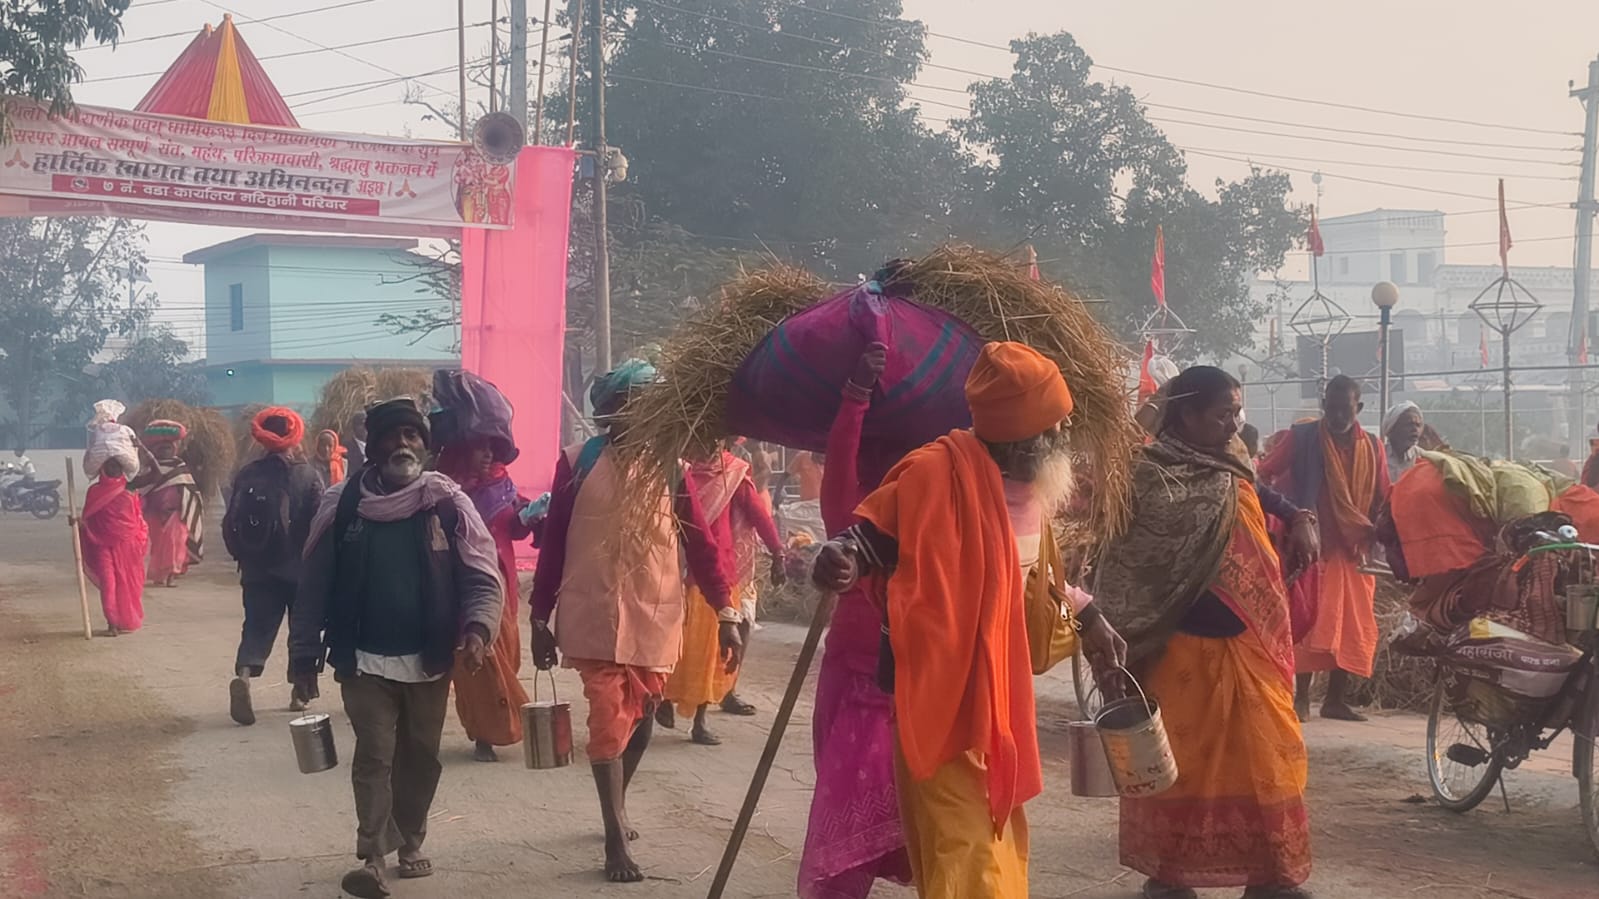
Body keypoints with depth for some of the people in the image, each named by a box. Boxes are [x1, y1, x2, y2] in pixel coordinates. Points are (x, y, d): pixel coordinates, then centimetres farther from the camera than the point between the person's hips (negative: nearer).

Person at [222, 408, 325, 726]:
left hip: (258, 570, 2)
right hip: (300, 568, -2)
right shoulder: (308, 476, -8)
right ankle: (301, 691, 18)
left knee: (257, 627, 4)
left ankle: (243, 673, -23)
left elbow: (230, 524, 3)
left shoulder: (246, 476, 1)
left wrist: (242, 557, 17)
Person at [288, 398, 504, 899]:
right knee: (374, 757, -7)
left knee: (420, 757, 13)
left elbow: (483, 576, -6)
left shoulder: (448, 504, -3)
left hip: (429, 660, 1)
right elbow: (315, 584, 2)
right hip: (365, 659, -1)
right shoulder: (342, 505, -2)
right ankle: (373, 857, -4)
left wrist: (478, 627, -24)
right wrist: (304, 654, 0)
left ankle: (410, 844, 29)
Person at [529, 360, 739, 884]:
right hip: (595, 618, -2)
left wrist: (726, 613, -4)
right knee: (609, 721, -8)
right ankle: (616, 839, -1)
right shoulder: (577, 463, -3)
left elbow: (700, 543, 1)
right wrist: (540, 618, 1)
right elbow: (552, 544, 1)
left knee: (641, 721, 13)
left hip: (655, 619, 2)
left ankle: (616, 810, 37)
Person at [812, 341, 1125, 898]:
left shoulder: (1028, 487, 9)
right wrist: (842, 556, -43)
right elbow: (872, 534, -21)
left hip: (996, 700, 10)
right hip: (940, 699, -9)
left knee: (1001, 853, 19)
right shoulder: (940, 473, -20)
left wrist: (1087, 619, 24)